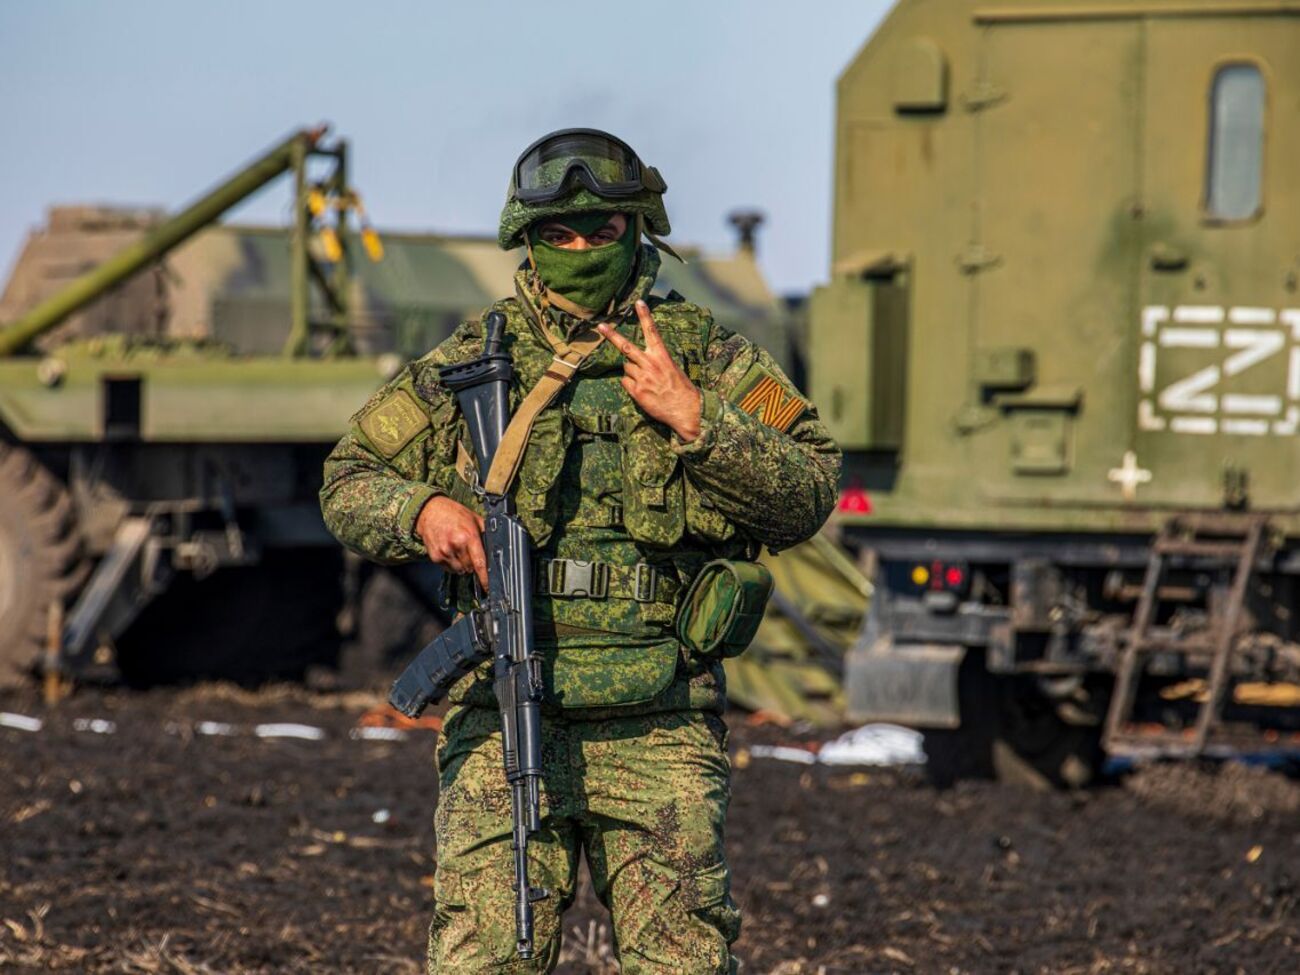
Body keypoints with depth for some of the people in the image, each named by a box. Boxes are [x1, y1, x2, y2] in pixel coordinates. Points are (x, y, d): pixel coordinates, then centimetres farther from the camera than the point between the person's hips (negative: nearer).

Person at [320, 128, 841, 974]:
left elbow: (808, 498, -1)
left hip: (658, 732, 0)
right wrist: (423, 510, -5)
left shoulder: (706, 357, 6)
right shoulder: (471, 364, 9)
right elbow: (349, 482, 16)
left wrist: (696, 421, -13)